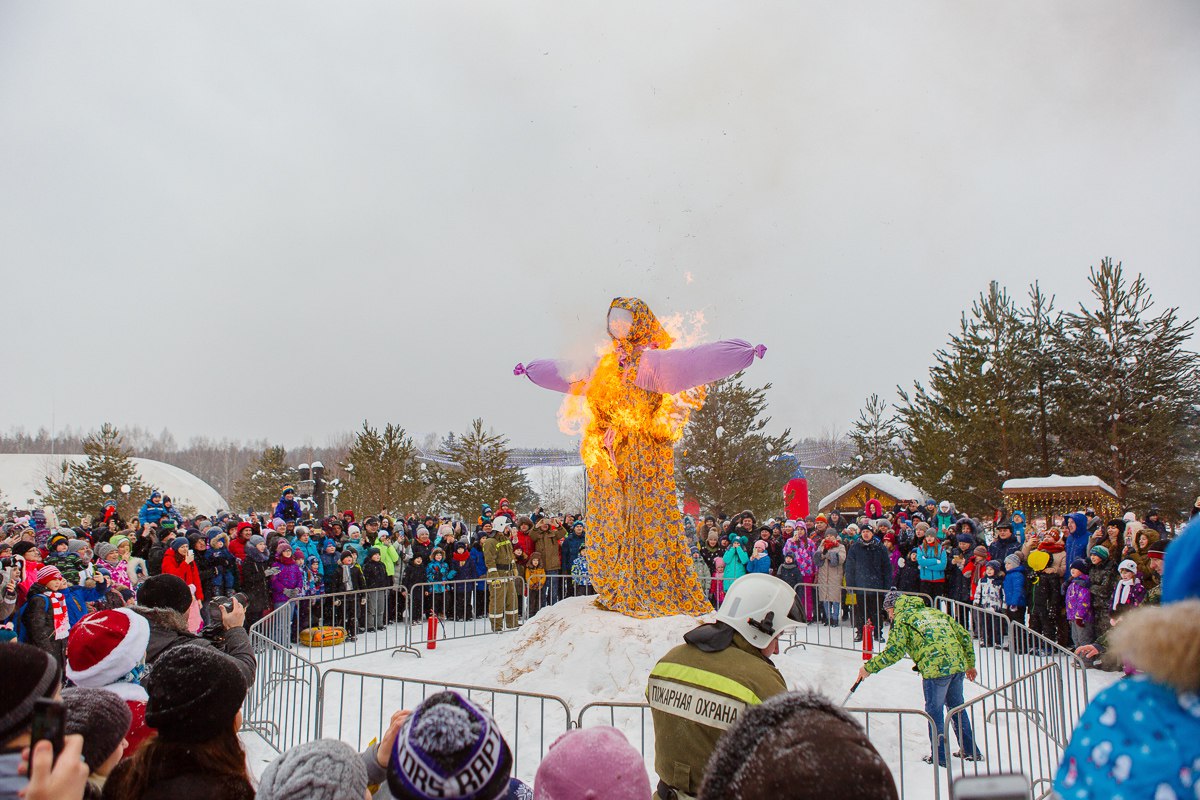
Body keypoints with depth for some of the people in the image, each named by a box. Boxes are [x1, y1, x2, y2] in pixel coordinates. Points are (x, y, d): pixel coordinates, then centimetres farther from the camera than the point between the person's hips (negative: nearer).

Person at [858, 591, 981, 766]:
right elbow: (964, 635, 24)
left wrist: (869, 668, -1)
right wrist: (970, 664, 32)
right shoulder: (933, 611, 24)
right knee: (957, 707, 22)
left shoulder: (901, 619, 4)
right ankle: (971, 751, 31)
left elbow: (894, 651, -8)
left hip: (936, 668, -7)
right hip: (958, 665, 7)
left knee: (934, 712, 8)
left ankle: (939, 757, 14)